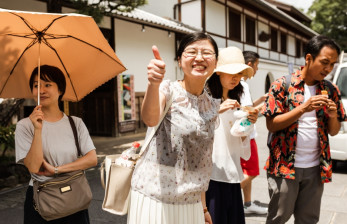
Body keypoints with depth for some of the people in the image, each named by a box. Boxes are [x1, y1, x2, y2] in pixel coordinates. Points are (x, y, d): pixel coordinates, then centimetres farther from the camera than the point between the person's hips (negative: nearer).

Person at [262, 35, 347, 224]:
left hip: (315, 168, 4)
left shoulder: (331, 91, 6)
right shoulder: (282, 85, -8)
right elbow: (271, 125, -11)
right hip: (285, 166, -4)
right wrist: (303, 108, -22)